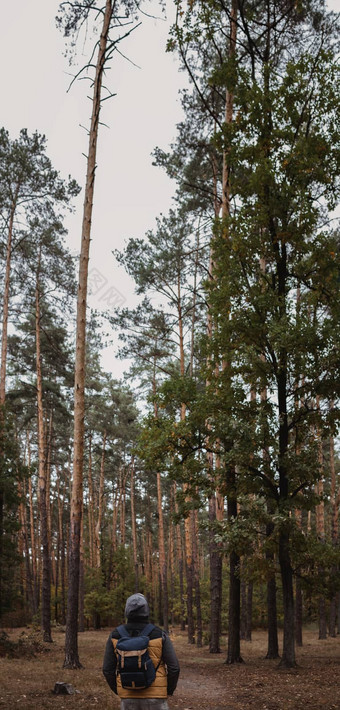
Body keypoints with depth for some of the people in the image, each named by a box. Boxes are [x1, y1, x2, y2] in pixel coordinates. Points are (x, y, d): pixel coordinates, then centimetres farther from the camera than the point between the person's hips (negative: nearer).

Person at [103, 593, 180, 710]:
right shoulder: (159, 635, -12)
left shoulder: (115, 636, -6)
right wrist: (169, 690, 8)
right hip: (154, 696, -2)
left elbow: (108, 669, -2)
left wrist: (117, 690, 16)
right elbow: (174, 668, -11)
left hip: (128, 696, 2)